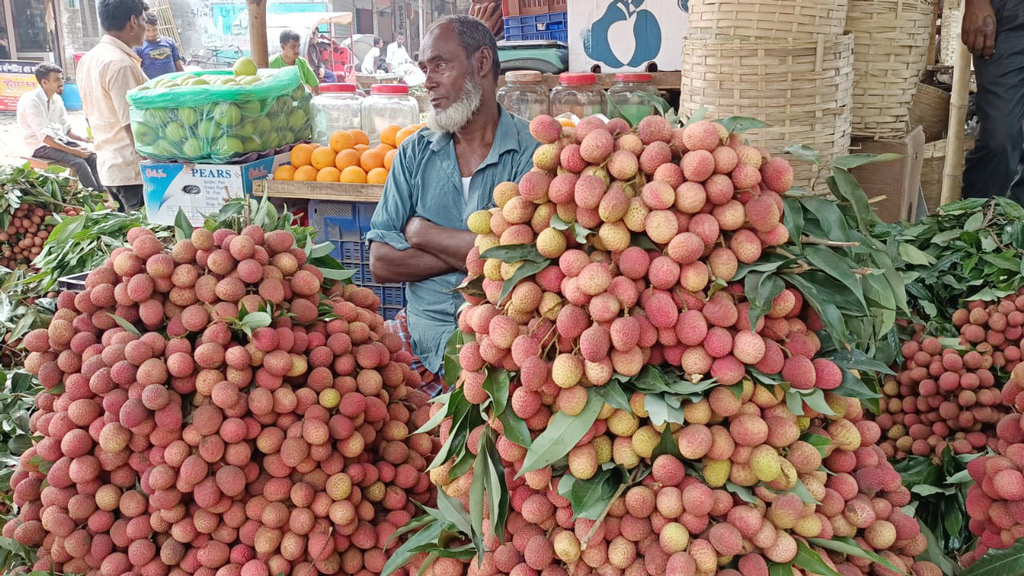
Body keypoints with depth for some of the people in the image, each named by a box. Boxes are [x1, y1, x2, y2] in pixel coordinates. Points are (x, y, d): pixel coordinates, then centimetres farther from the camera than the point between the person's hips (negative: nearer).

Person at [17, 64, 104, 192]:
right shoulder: (31, 101, -18)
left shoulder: (57, 99, 5)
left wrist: (82, 139, -6)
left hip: (59, 140, 7)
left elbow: (65, 129, 14)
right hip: (40, 146, -7)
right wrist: (73, 151, -26)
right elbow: (44, 137, -22)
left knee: (92, 157, -15)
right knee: (78, 162, -27)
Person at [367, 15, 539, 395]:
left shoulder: (531, 151, -3)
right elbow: (381, 263, 3)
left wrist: (423, 233, -2)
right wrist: (471, 253, -8)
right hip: (422, 326, 5)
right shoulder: (415, 152, 10)